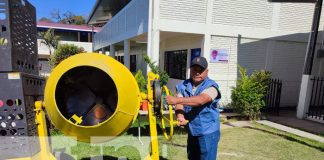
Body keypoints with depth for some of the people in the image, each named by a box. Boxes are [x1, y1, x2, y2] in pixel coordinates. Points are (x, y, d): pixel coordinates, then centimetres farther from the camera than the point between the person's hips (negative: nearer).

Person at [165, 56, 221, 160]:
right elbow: (180, 104, -13)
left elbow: (200, 100, -33)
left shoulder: (211, 86, -14)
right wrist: (180, 117, -34)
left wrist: (176, 100, -39)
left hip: (208, 133, -5)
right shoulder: (183, 86, 1)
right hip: (192, 132, 6)